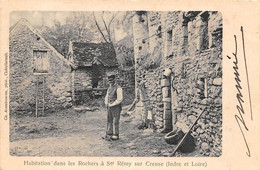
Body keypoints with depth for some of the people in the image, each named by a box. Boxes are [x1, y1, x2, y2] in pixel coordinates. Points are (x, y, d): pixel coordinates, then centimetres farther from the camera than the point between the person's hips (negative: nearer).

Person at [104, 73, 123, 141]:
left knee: (115, 122, -3)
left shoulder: (118, 88, -11)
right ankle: (109, 135, 12)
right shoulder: (109, 88, 14)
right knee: (109, 121, 7)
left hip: (116, 108, -7)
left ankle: (116, 136, 4)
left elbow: (120, 99, -18)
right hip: (109, 108, 7)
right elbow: (106, 98, 23)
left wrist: (111, 104, -14)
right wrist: (106, 103, 2)